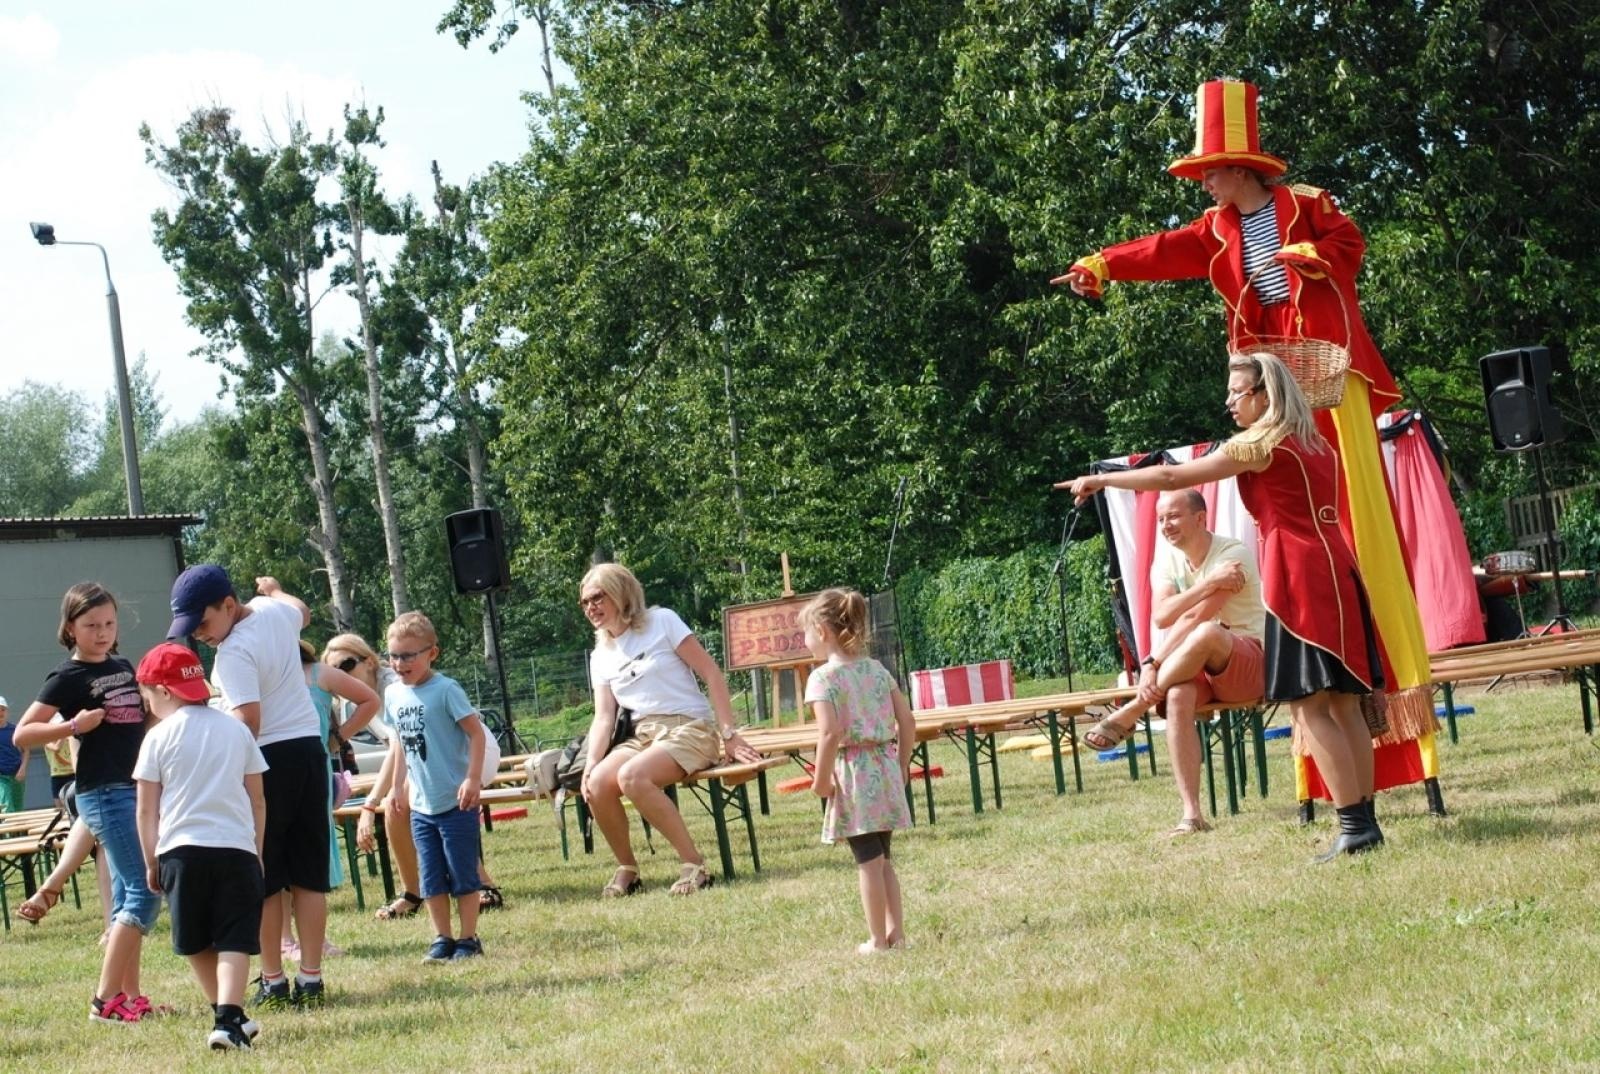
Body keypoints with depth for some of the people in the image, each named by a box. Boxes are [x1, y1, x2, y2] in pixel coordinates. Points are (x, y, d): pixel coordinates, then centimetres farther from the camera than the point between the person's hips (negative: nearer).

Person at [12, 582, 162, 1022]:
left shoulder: (123, 667, 13)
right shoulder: (68, 677, -7)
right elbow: (22, 734, -10)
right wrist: (74, 726, -19)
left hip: (138, 788, 8)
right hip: (104, 792, -8)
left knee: (128, 896, 9)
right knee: (145, 893, -13)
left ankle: (130, 995, 14)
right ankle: (105, 999, -12)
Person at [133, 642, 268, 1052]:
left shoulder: (160, 737, 1)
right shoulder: (236, 730, 11)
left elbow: (147, 809, 2)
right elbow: (257, 800, 14)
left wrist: (151, 862, 11)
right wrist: (257, 851, 23)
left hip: (181, 848, -1)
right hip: (236, 847, 1)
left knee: (198, 944, 15)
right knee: (234, 941, -2)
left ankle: (226, 1016, 19)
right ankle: (228, 1017, -18)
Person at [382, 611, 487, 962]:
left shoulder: (445, 690, -13)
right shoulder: (393, 695, 5)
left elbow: (476, 732, -13)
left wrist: (473, 778, -18)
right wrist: (398, 785, 19)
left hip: (456, 803, -6)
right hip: (421, 805, 6)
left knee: (462, 875, 2)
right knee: (431, 878, 9)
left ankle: (468, 939, 11)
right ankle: (442, 939, 18)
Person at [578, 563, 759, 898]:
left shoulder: (661, 621, -2)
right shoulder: (600, 657, 14)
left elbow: (711, 673, -5)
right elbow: (603, 717, 6)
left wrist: (730, 733, -13)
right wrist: (590, 764, -13)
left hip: (690, 728, -5)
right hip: (642, 734, 5)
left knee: (631, 776, -34)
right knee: (597, 784, -25)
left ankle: (693, 863, -23)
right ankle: (627, 869, -5)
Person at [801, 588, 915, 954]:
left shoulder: (823, 677, -11)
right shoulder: (877, 670, 8)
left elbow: (831, 733, -21)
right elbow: (907, 721, 7)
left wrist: (821, 780, -11)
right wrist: (902, 765, 17)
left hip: (853, 773, -6)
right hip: (885, 767, 6)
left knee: (868, 861, 0)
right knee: (883, 858, 17)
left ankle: (878, 940, 6)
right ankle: (896, 932, 17)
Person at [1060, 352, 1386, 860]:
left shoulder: (1262, 445, -7)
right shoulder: (1313, 445, 18)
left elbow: (1172, 478, -7)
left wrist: (1101, 480, 0)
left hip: (1300, 581, -9)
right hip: (1336, 571, 9)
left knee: (1309, 706, -9)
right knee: (1343, 702, 7)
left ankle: (1354, 824, -15)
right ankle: (1365, 820, 6)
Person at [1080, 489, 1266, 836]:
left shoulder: (1231, 554, -13)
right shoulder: (1167, 561, 6)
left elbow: (1194, 618, -23)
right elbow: (1161, 616, -14)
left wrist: (1152, 664, -26)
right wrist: (1210, 583, -26)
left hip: (1250, 660, -5)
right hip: (1197, 667, 5)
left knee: (1207, 631, -39)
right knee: (1177, 697, -32)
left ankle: (1129, 713, -27)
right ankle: (1191, 814, -36)